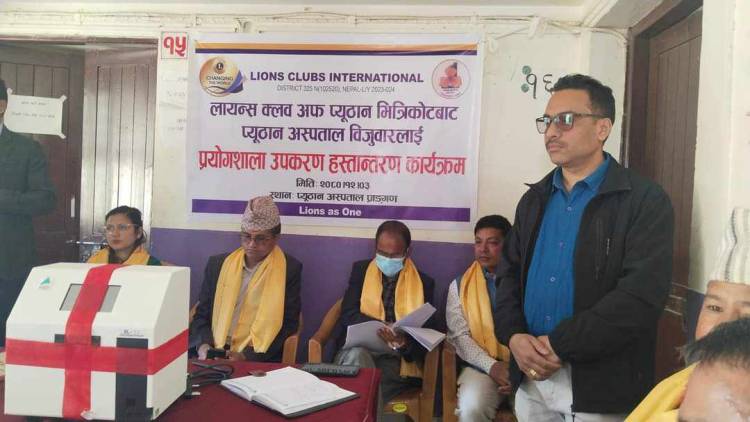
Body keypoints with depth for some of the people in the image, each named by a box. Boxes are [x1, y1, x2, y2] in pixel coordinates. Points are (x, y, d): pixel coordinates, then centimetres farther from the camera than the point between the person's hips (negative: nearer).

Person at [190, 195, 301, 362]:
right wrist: (204, 345, -4)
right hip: (215, 356, 3)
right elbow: (201, 315, 16)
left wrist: (248, 356, -12)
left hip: (261, 361, -2)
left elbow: (288, 323, -2)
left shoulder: (290, 269, 0)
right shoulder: (218, 264, 9)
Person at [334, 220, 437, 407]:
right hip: (360, 348, 3)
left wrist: (404, 343, -22)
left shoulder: (423, 282, 7)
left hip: (397, 358, -2)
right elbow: (348, 315, -1)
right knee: (355, 355, -34)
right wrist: (383, 327, -20)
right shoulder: (361, 270, 9)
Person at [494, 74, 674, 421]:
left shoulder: (645, 201, -9)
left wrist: (559, 347, -19)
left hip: (600, 385, -5)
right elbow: (508, 273, 9)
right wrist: (513, 336, -9)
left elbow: (642, 294, -18)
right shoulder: (534, 199, 9)